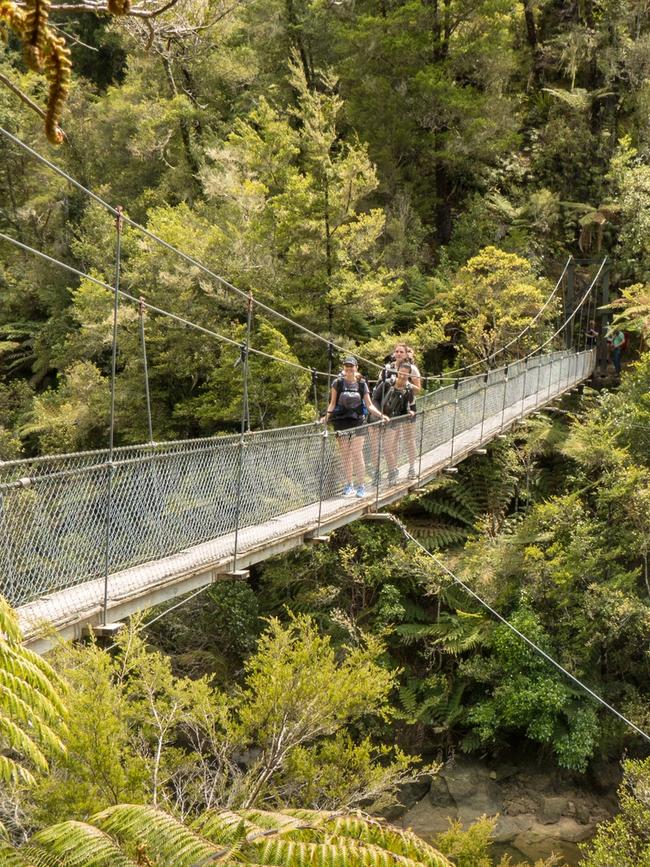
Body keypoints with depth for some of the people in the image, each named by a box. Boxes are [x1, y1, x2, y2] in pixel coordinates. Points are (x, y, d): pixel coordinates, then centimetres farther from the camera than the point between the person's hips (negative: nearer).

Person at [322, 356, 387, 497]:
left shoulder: (362, 384, 4)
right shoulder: (338, 383, 2)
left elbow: (369, 405, 6)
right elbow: (332, 403, 2)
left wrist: (381, 415, -7)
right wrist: (327, 416, -14)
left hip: (357, 422, 0)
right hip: (341, 422, 0)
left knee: (357, 453, -6)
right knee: (345, 454, 3)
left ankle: (361, 485, 1)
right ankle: (349, 485, 12)